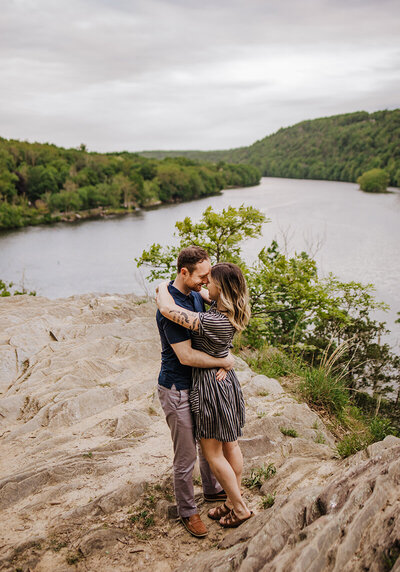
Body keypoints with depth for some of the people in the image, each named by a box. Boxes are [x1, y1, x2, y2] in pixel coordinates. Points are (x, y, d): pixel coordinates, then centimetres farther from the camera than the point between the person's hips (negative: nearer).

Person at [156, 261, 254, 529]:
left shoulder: (212, 321, -31)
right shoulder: (230, 312, -3)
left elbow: (167, 309, -31)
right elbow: (202, 296, 17)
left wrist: (163, 287, -10)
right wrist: (167, 294, 8)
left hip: (210, 384, -9)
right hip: (227, 379, 9)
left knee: (213, 453, 9)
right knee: (230, 446, 20)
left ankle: (240, 508, 21)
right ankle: (233, 501, 36)